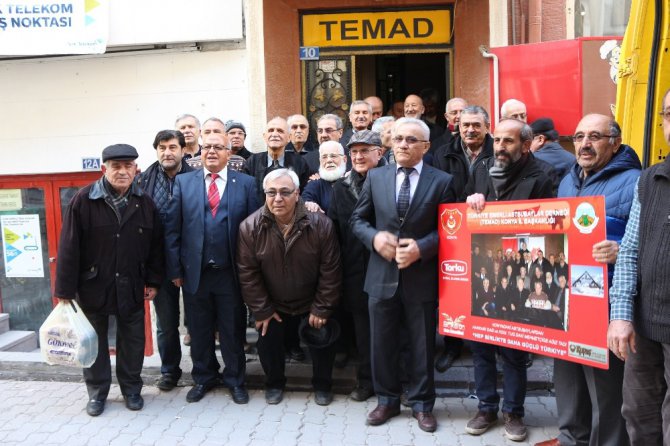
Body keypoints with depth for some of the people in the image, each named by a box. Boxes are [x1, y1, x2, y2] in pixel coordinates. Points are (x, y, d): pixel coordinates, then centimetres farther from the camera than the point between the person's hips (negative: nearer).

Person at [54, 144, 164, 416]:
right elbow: (69, 248, -10)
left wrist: (153, 281, 3)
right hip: (92, 286, -2)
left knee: (133, 341, 11)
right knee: (94, 341, 12)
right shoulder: (84, 200, -10)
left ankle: (131, 389, 29)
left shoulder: (144, 202, -1)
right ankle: (97, 392, 28)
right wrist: (65, 290, -10)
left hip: (131, 288, 2)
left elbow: (155, 245, 5)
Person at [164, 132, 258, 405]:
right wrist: (174, 269, -3)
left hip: (230, 272, -1)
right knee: (199, 330, 14)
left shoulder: (245, 184, 1)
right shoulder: (183, 182, 4)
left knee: (233, 329, 10)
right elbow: (172, 229, 2)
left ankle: (235, 380, 28)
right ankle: (203, 378, 34)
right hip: (194, 271, 1)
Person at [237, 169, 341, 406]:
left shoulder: (320, 224, -21)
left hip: (312, 304, -1)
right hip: (272, 304, 1)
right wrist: (261, 310, -9)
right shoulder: (250, 227, -18)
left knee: (322, 342, 5)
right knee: (267, 342, 8)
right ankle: (274, 383, 35)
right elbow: (248, 273, -11)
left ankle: (322, 385, 31)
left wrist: (322, 308, -12)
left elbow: (330, 270, -14)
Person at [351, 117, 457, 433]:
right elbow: (358, 219, 7)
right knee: (382, 343, 12)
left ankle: (422, 404, 28)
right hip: (382, 275, 2)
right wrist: (375, 237, -13)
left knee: (422, 344, 11)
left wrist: (421, 248, -18)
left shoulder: (441, 181, -2)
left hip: (421, 277, -2)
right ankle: (387, 400, 31)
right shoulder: (375, 177, 5)